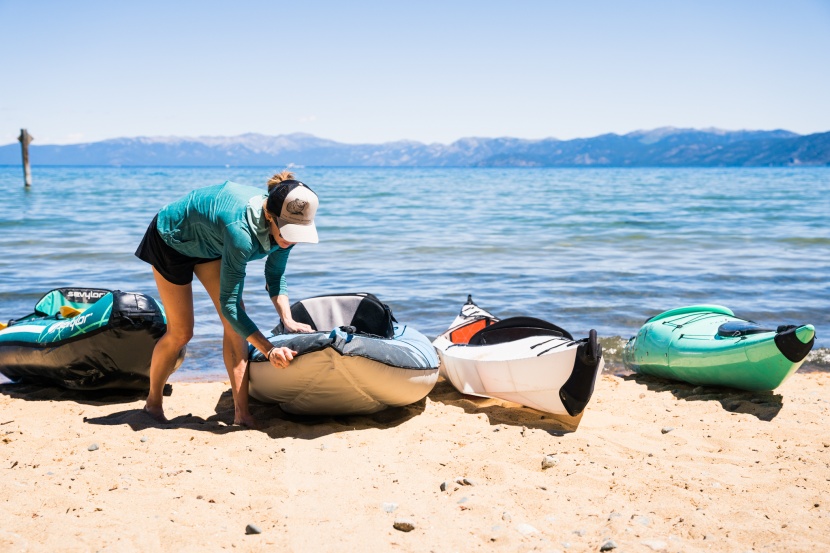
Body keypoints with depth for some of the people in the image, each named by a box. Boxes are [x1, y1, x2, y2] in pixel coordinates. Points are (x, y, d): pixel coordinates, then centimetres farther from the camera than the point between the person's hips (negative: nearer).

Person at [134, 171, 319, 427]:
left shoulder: (284, 224, -23)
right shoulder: (241, 231, -44)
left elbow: (275, 276, -6)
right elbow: (228, 304, -39)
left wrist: (288, 320, -22)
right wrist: (269, 350, -42)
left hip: (208, 242, 7)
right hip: (171, 239, -6)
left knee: (234, 324, -6)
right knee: (181, 333, -2)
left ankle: (241, 413, -3)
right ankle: (153, 403, 22)